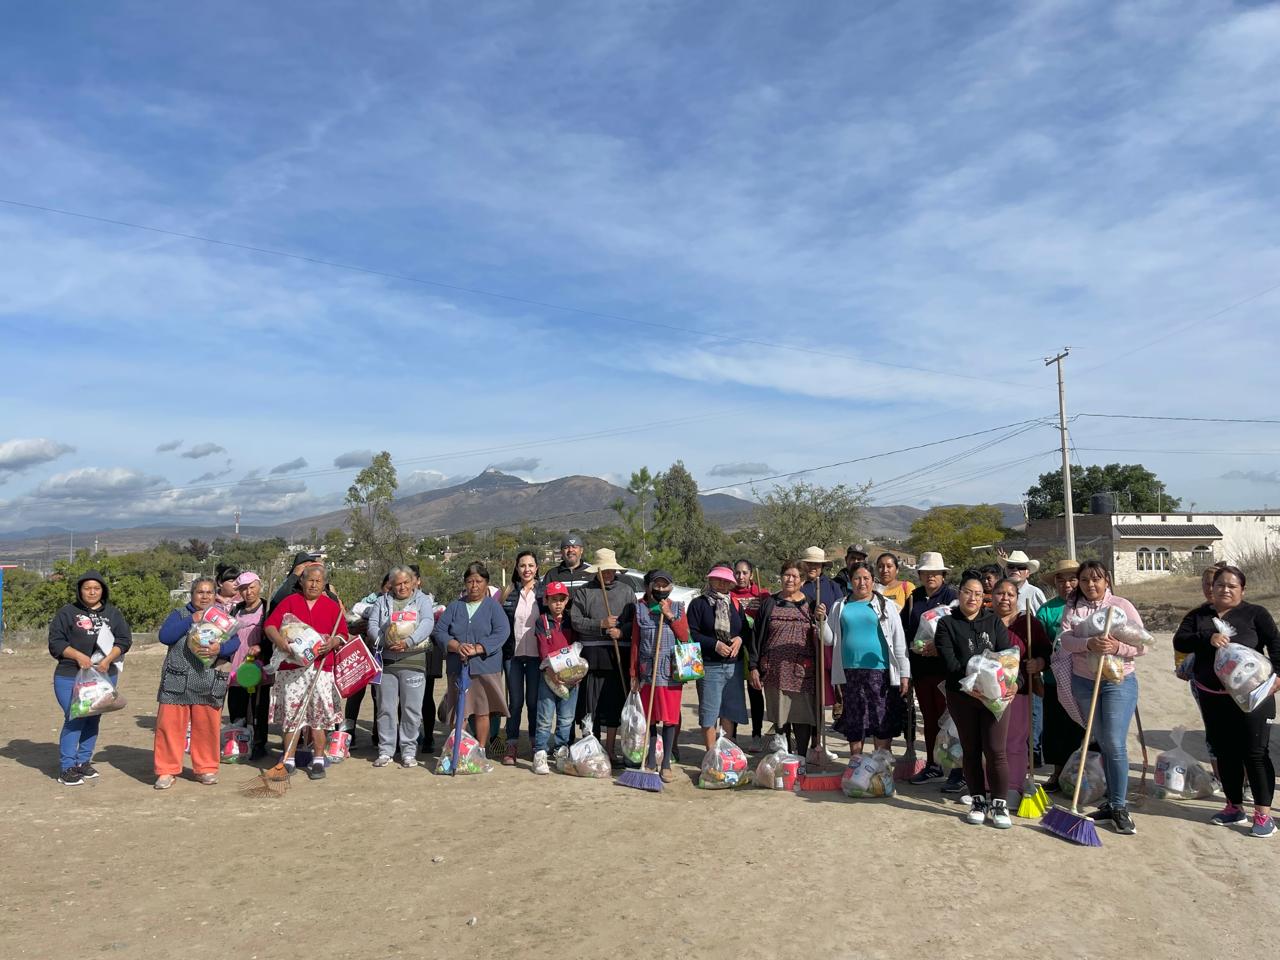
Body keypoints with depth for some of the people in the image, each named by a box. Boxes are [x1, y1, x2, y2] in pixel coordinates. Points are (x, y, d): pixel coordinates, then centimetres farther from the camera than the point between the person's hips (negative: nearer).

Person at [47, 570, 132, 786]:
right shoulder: (67, 612, 2)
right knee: (74, 719, -8)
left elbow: (124, 639, 4)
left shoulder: (113, 613, 9)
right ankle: (67, 768, 2)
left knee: (93, 719, 10)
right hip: (70, 677, -3)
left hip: (104, 675, 3)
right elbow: (55, 641, -3)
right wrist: (78, 656, -17)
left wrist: (108, 659, -11)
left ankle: (84, 761, 22)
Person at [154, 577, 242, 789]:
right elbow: (165, 636, -8)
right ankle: (167, 770, 12)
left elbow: (234, 642, -1)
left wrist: (220, 649, -21)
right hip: (176, 682, -1)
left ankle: (206, 768, 18)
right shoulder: (179, 615, 10)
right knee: (170, 725, 0)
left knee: (207, 726, 4)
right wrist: (191, 620, -13)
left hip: (209, 684, 1)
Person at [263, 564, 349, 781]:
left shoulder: (333, 606, 11)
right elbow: (269, 625, 1)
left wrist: (332, 643, -13)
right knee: (290, 712, 3)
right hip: (291, 666, 0)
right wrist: (279, 640, -18)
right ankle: (288, 760, 13)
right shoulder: (289, 602, 10)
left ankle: (318, 760, 9)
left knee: (319, 714, 0)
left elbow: (343, 634, 8)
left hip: (321, 667, 0)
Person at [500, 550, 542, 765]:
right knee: (515, 701, 4)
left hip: (536, 654, 0)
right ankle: (511, 745, 13)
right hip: (513, 652, 0)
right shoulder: (508, 592, 4)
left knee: (534, 701, 6)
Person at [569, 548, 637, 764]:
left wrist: (622, 631, -10)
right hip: (591, 655, -2)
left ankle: (610, 750, 17)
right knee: (591, 703, 1)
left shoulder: (626, 591, 12)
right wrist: (600, 624, -13)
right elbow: (575, 621, -3)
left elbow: (635, 621, 8)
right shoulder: (583, 591, 5)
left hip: (618, 655, 2)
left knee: (615, 702, 6)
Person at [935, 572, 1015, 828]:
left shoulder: (994, 622, 9)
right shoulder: (947, 624, 2)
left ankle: (1000, 804, 9)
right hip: (961, 696, 0)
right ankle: (978, 800, 21)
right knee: (971, 750, 10)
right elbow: (950, 663, -9)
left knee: (995, 750, -3)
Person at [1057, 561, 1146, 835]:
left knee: (1115, 745, -8)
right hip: (1083, 682, 3)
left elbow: (1143, 645, -5)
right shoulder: (1072, 608, 3)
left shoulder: (1122, 606, -4)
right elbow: (1065, 639, -11)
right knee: (1102, 743, 12)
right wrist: (1088, 644, -30)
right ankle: (1112, 801, 23)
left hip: (1119, 682, -3)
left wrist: (1117, 647, -23)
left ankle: (1120, 808, 2)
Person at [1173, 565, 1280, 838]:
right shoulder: (1198, 616, 8)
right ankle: (1234, 807, 24)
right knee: (1225, 754, 11)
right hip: (1212, 697, 4)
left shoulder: (1255, 613, 0)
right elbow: (1179, 641, -5)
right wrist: (1208, 638, -21)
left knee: (1255, 753, -2)